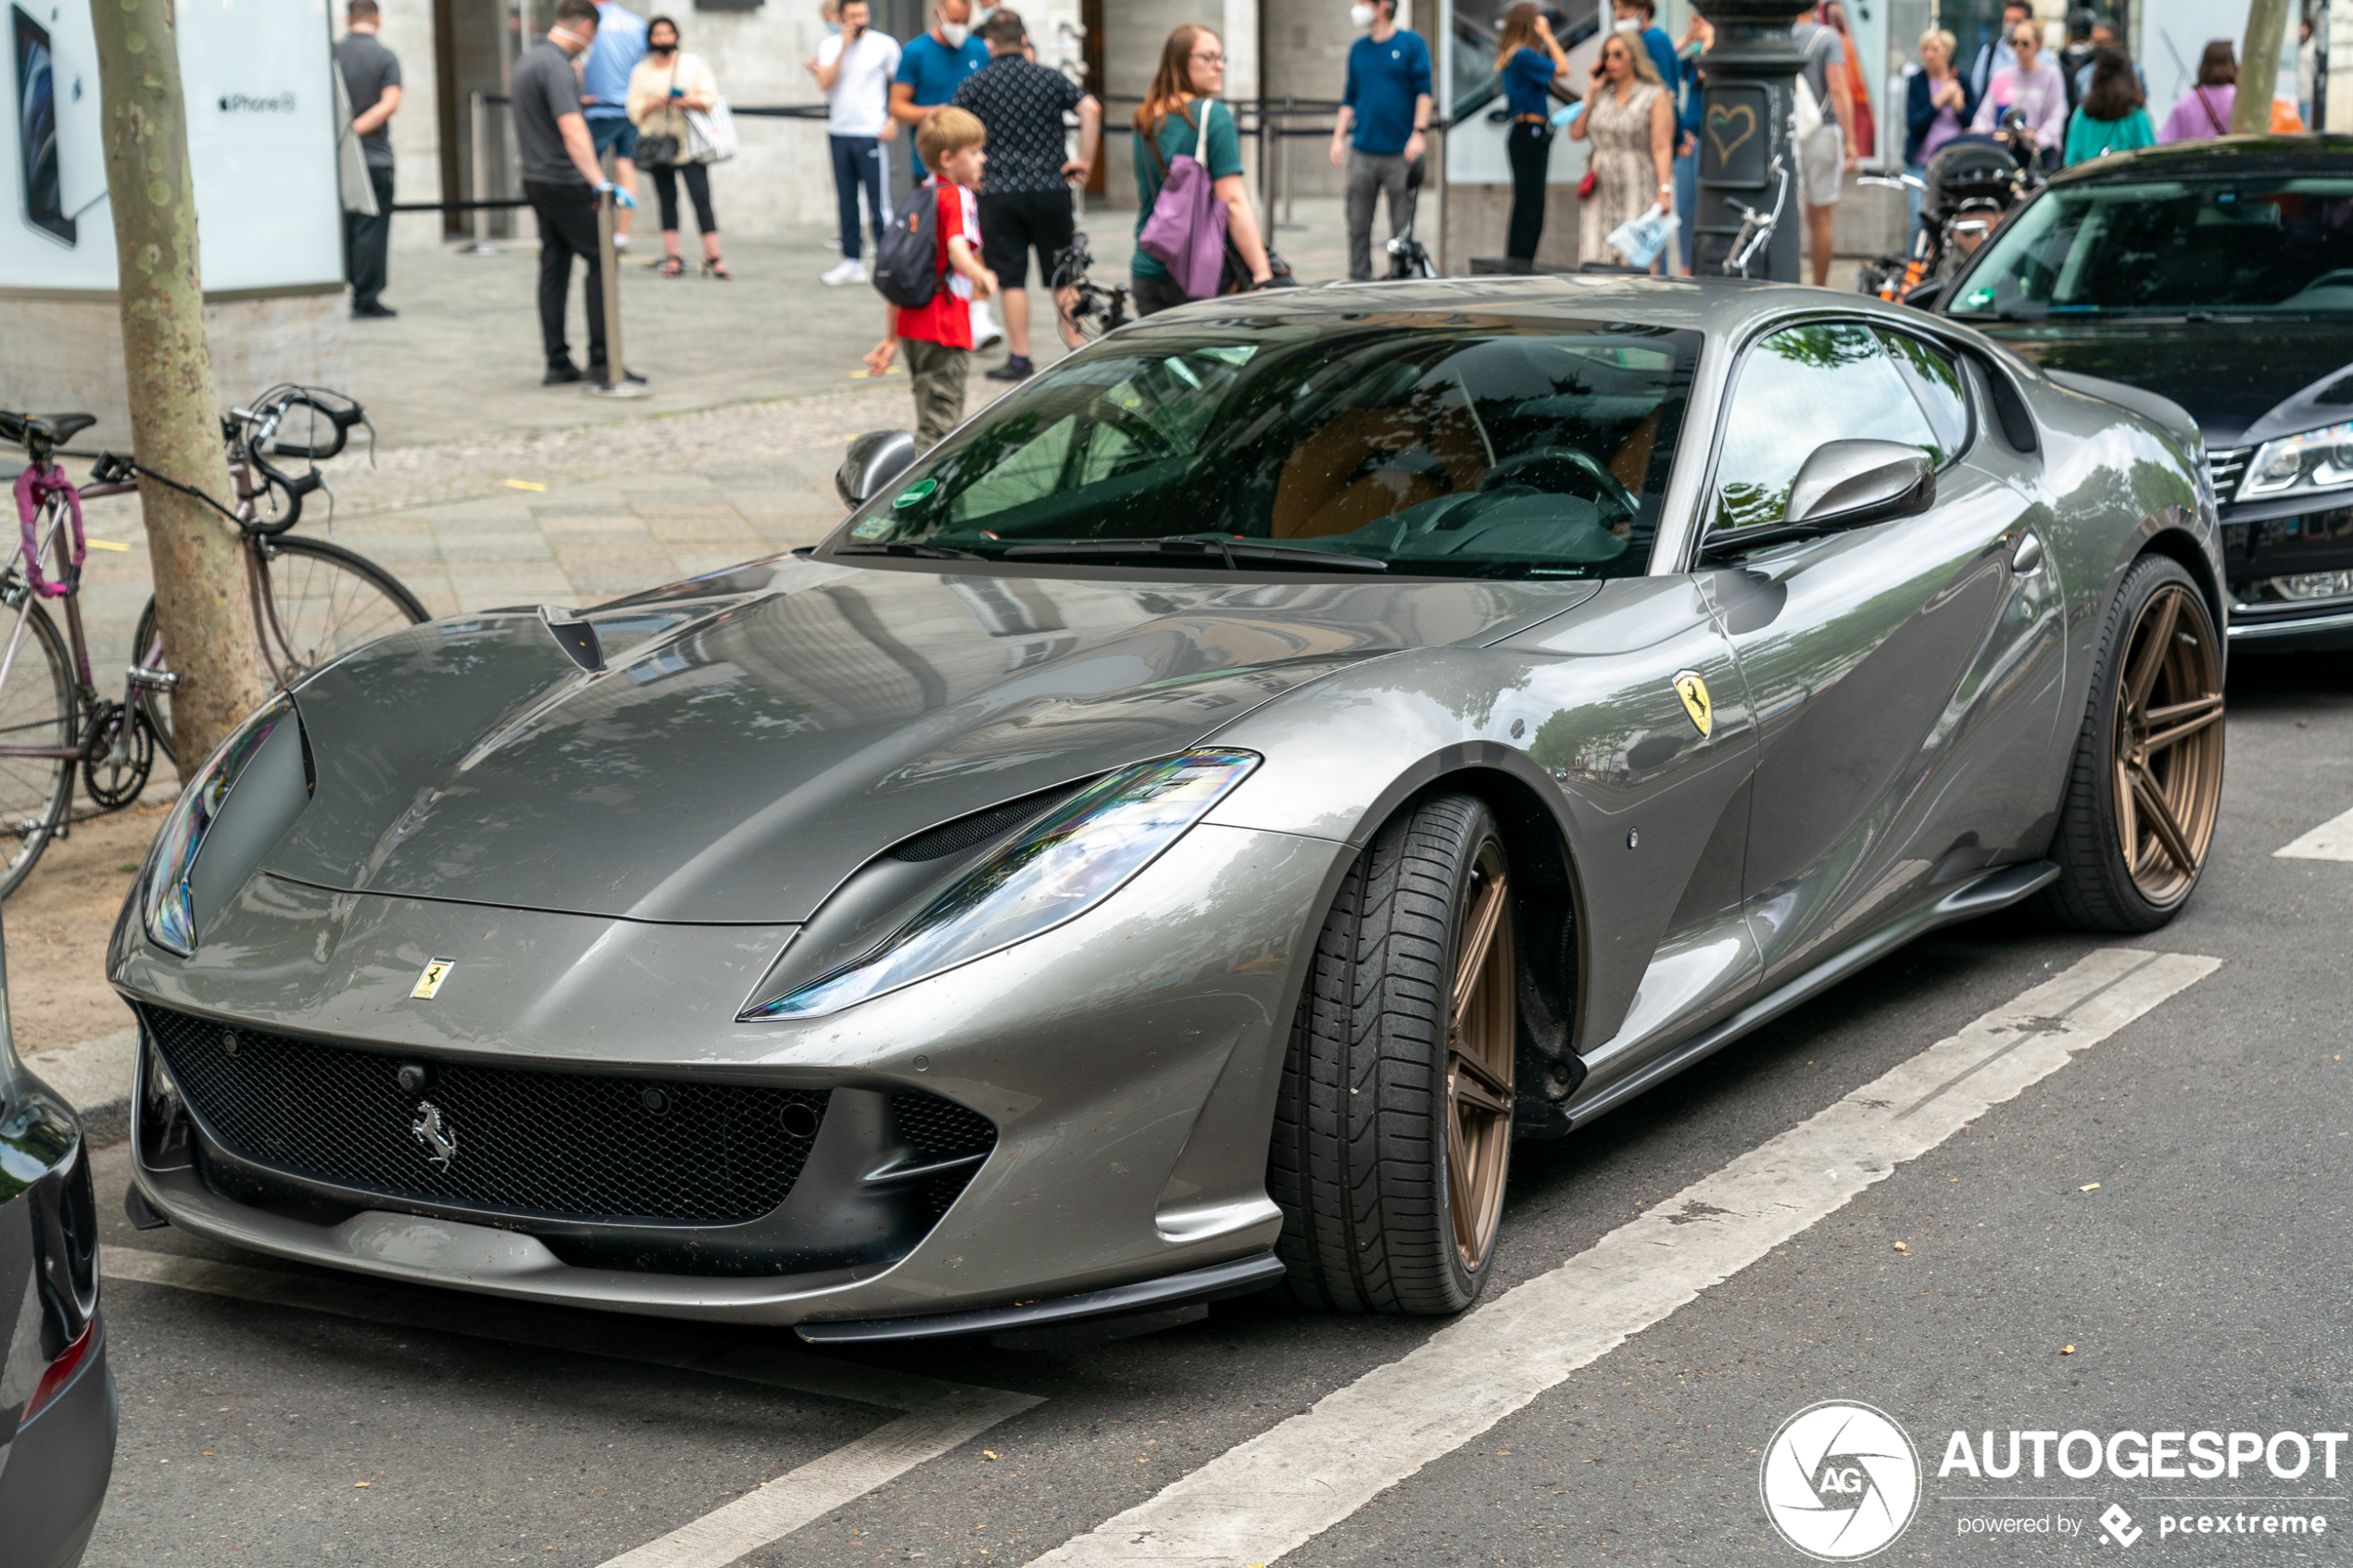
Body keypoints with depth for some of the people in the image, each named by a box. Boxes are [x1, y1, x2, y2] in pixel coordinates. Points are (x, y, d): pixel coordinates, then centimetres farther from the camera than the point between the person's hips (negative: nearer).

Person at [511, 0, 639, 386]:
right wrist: (600, 182, -41)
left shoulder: (527, 60, 13)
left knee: (554, 270, 10)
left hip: (536, 180, 10)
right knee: (601, 262, -5)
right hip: (565, 183, -10)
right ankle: (601, 362, -8)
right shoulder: (556, 66, -19)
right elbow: (572, 129, -32)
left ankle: (557, 364, 11)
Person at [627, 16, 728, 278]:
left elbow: (711, 98, 3)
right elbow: (634, 110, 6)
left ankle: (713, 257, -12)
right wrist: (654, 103, -13)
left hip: (689, 144, -2)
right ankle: (672, 256, 8)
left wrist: (690, 101, -16)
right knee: (667, 200, 4)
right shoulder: (641, 71, 12)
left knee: (701, 198, -10)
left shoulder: (693, 63, 9)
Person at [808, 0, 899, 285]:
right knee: (846, 201, 8)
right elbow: (825, 84, -7)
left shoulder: (885, 45, -1)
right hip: (839, 131, 4)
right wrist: (844, 47, -10)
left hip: (871, 133, -4)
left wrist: (893, 120, -6)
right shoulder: (830, 45, 6)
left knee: (879, 201, -5)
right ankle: (851, 260, 15)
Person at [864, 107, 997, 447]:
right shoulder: (958, 196, -8)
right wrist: (980, 276, -50)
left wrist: (892, 338, 24)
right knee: (941, 423, -8)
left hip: (911, 326, 9)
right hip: (945, 329, -9)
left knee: (932, 416, 20)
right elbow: (957, 248, -29)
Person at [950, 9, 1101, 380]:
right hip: (1051, 189, 1)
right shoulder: (1051, 78, 3)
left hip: (1000, 194, -1)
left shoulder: (972, 87, 1)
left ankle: (1019, 359, 5)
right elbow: (1090, 108, -10)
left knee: (1011, 279, 5)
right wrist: (1084, 161, -5)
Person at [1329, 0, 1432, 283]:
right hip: (1362, 151, 4)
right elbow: (1349, 98, 17)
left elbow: (1424, 90, -3)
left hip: (1400, 152, -4)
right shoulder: (1358, 49, 14)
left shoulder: (1411, 44, 1)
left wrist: (1419, 132, -12)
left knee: (1402, 225, 1)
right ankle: (1359, 279, 10)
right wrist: (1339, 137, 8)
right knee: (1358, 224, 3)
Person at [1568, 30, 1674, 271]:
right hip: (1600, 193, 5)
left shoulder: (1655, 96, 0)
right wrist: (1591, 92, 8)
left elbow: (1662, 148, -7)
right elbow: (1576, 133, 8)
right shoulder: (1601, 96, 15)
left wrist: (1664, 191, -18)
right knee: (1595, 265, -3)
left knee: (1634, 264, -10)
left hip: (1637, 192, -5)